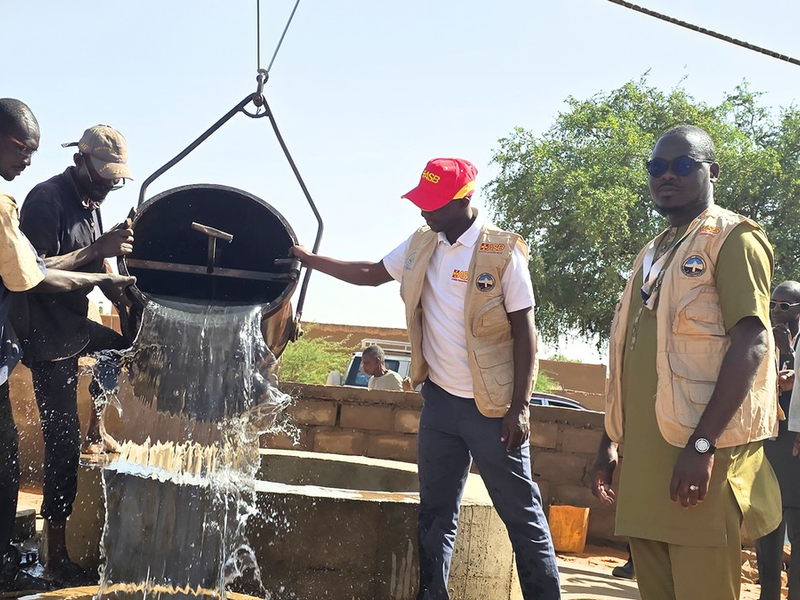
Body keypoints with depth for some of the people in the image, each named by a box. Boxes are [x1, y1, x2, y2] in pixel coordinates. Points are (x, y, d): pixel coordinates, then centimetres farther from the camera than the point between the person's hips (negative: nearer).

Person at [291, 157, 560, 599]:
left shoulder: (503, 253, -13)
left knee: (522, 514, 1)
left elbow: (524, 333, -12)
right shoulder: (421, 246, 5)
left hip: (492, 407, -6)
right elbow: (369, 274, 19)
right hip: (440, 401, 6)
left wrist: (520, 407, -15)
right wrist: (307, 259, 14)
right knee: (435, 514, 10)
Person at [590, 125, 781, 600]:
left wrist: (702, 445, -22)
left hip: (700, 454, -7)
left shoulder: (733, 238, -3)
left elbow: (750, 343, -14)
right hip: (644, 455, 7)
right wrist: (610, 441, 19)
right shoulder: (652, 255, 21)